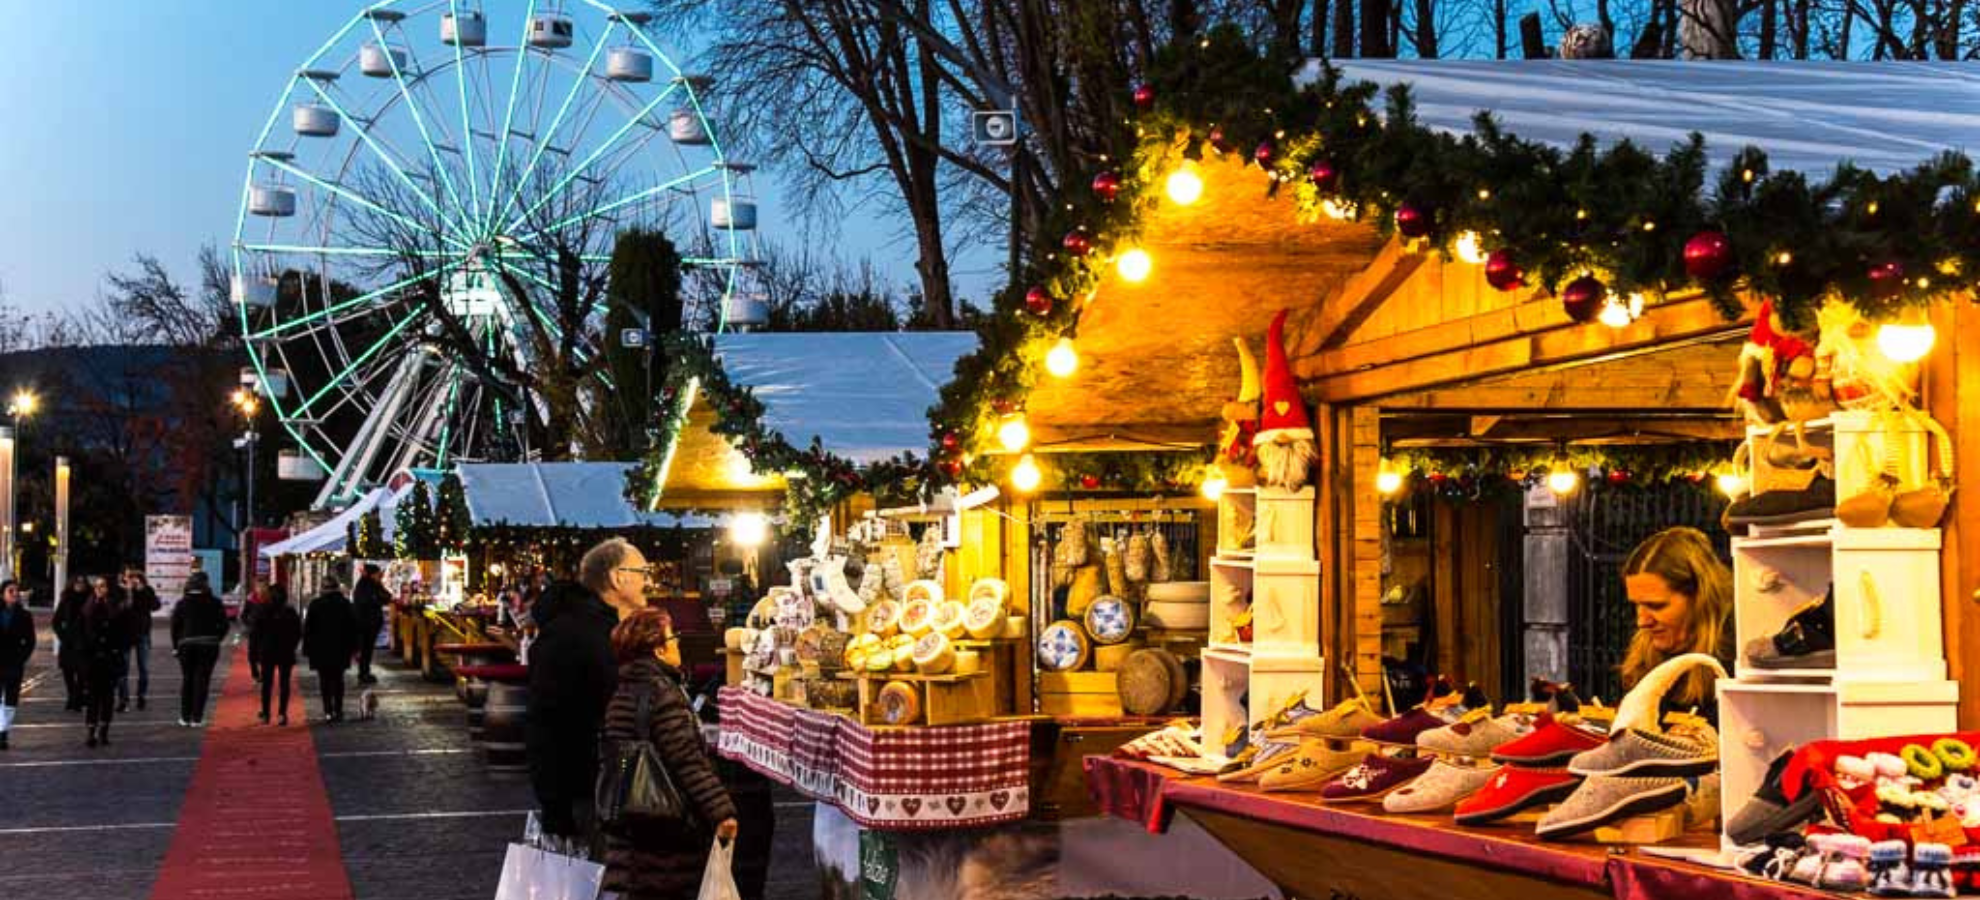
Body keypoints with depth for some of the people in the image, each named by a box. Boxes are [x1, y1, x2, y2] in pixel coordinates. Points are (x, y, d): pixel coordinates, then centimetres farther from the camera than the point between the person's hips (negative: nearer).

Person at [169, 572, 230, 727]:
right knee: (202, 680, 2)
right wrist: (216, 639, 10)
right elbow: (224, 624, -1)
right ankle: (197, 718, 0)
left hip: (186, 644, 1)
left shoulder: (182, 603, 0)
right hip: (208, 644, -1)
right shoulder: (215, 603, -1)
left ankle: (185, 717, 14)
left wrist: (175, 646, 6)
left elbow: (175, 625, -1)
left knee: (187, 680, 13)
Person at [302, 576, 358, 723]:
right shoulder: (345, 604, -1)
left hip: (320, 650, -1)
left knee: (325, 680, 2)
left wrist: (307, 648, 5)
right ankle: (338, 711, 7)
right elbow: (353, 627, 3)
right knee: (338, 680, 11)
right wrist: (353, 648, 9)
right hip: (340, 650, 1)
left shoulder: (315, 604, -4)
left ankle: (328, 711, -5)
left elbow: (307, 628, -1)